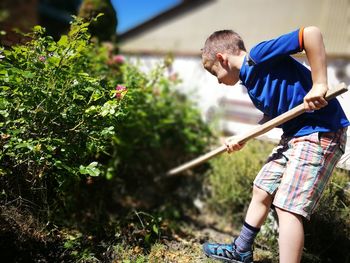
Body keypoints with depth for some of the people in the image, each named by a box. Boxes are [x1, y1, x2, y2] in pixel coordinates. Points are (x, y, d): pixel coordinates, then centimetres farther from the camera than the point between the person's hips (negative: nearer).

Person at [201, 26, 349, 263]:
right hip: (294, 135, 10)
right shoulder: (250, 81, 12)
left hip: (321, 131, -10)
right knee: (261, 192, 15)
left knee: (287, 206, -12)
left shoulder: (259, 55, -15)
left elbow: (311, 33, -23)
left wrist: (319, 85, -25)